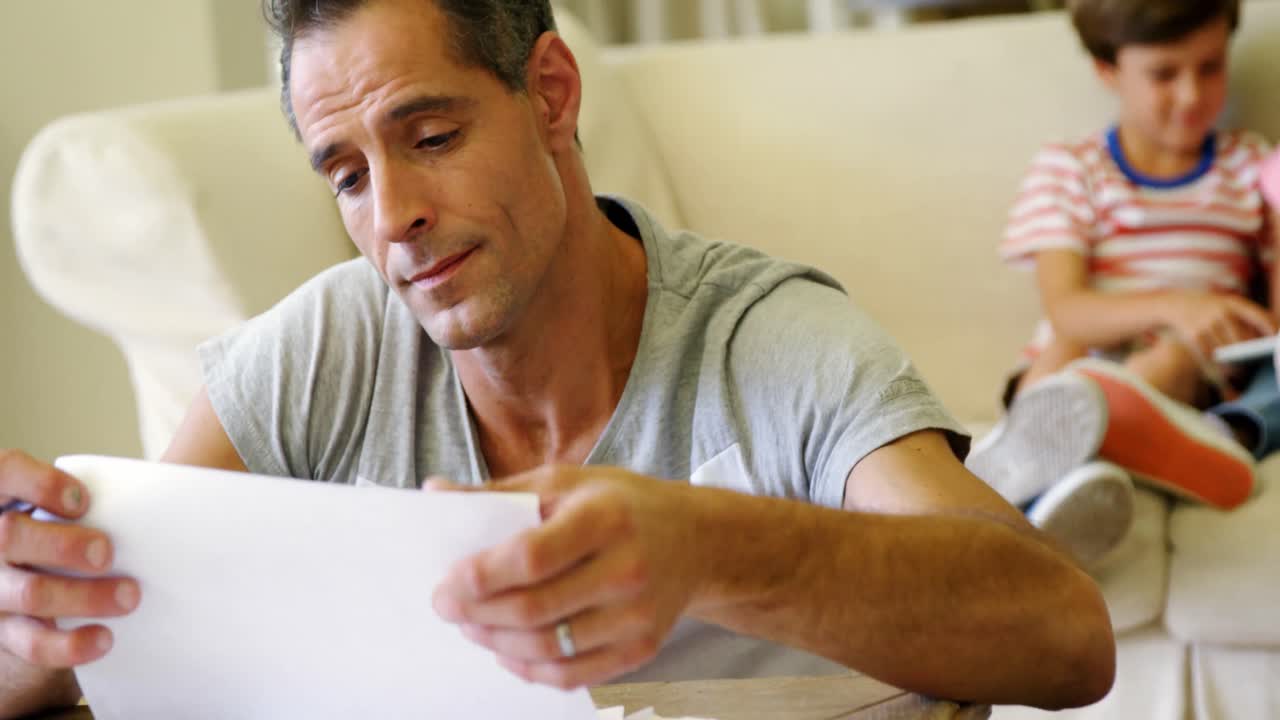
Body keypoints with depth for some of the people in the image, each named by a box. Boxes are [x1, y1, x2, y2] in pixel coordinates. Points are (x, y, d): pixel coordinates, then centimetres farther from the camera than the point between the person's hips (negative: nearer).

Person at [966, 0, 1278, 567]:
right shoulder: (1068, 170, 9)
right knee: (1058, 355, -35)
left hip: (1199, 378, 1)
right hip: (1081, 368, -1)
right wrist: (1171, 306, -26)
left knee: (1172, 359, -33)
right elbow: (1065, 311, -7)